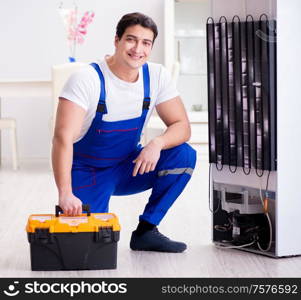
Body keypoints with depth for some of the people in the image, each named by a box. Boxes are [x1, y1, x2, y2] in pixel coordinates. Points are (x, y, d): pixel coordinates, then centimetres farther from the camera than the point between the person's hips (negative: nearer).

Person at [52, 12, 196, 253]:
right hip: (87, 172, -4)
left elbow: (182, 126, -8)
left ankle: (146, 231, -8)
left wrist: (157, 144, -32)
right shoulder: (87, 79, -23)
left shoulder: (157, 76, -9)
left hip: (128, 167, 5)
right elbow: (63, 137, -30)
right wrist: (65, 194, -41)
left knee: (184, 155, -20)